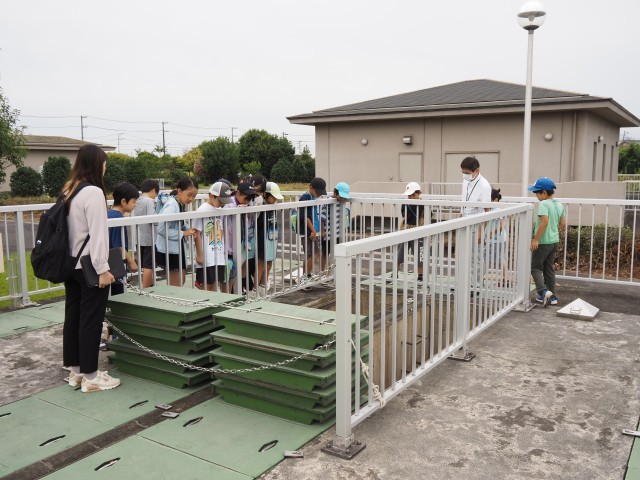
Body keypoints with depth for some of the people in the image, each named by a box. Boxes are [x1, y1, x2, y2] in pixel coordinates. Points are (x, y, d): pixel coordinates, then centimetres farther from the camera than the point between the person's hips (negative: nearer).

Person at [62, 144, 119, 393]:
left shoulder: (68, 191, 10)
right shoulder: (93, 192, -16)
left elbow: (72, 228, 11)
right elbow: (97, 233, -19)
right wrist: (102, 268, -17)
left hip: (70, 265, 8)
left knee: (73, 317, 13)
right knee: (91, 320, -1)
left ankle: (75, 371, 23)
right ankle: (90, 376, 7)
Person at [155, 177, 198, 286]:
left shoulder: (182, 204, 4)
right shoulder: (171, 206, -23)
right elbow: (162, 229, -28)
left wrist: (188, 229, -5)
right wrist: (183, 233, -22)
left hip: (177, 248, 9)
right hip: (168, 250, -9)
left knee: (181, 281, 18)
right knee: (176, 285, 1)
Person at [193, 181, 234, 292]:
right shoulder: (202, 210, -10)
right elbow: (197, 234, -11)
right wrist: (200, 255, -11)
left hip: (220, 256, 6)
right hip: (207, 257, -6)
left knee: (224, 284, 10)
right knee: (209, 285, 2)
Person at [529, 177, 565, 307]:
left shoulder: (544, 204, -17)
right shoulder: (559, 205, 8)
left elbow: (544, 222, -26)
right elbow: (562, 224, 12)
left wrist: (535, 239, -23)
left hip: (543, 242, -8)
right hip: (555, 241, 8)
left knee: (535, 267, 3)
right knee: (549, 268, 16)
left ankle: (544, 291, -13)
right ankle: (552, 296, 19)